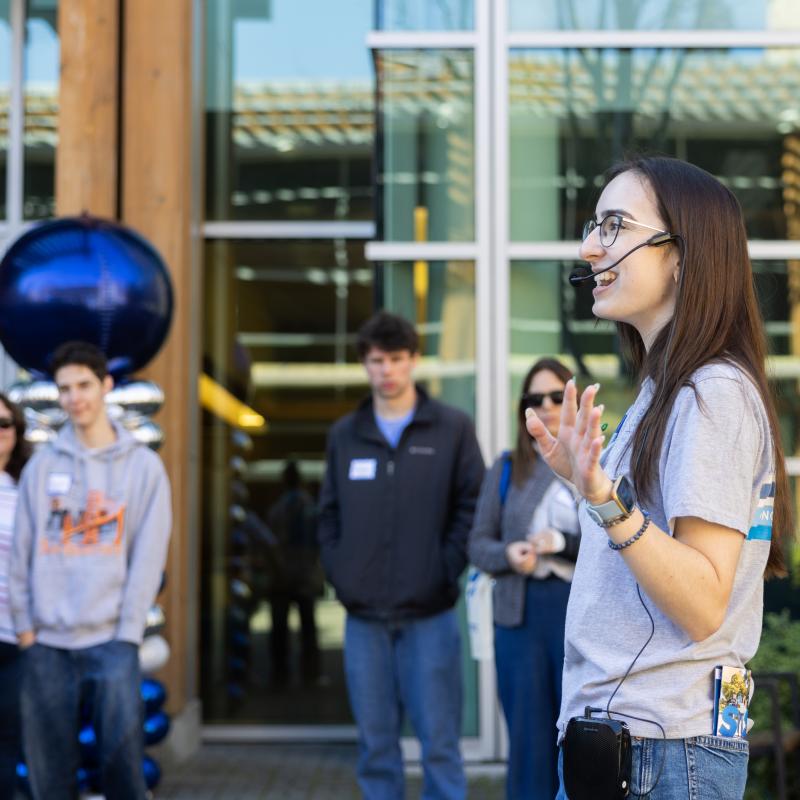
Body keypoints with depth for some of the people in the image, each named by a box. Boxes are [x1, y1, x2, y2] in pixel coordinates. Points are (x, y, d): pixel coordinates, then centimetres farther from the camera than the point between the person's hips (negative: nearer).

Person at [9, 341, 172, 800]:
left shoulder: (144, 465, 3)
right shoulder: (43, 466, 8)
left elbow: (148, 557, -2)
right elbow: (23, 551, 8)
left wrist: (128, 631, -8)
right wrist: (24, 623, 1)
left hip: (112, 639, -2)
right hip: (47, 641, 2)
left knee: (122, 756, -5)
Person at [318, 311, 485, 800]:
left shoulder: (453, 428, 1)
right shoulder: (344, 435, 11)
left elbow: (474, 507, -1)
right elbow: (330, 513, 15)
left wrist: (447, 570, -8)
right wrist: (338, 572, 3)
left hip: (429, 614, -3)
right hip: (363, 615, 3)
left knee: (439, 741, -1)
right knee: (375, 744, 9)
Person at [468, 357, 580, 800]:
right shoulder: (506, 469, 11)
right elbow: (479, 543, 10)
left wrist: (563, 543, -16)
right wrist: (507, 554, -11)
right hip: (520, 613, 2)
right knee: (527, 737, 4)